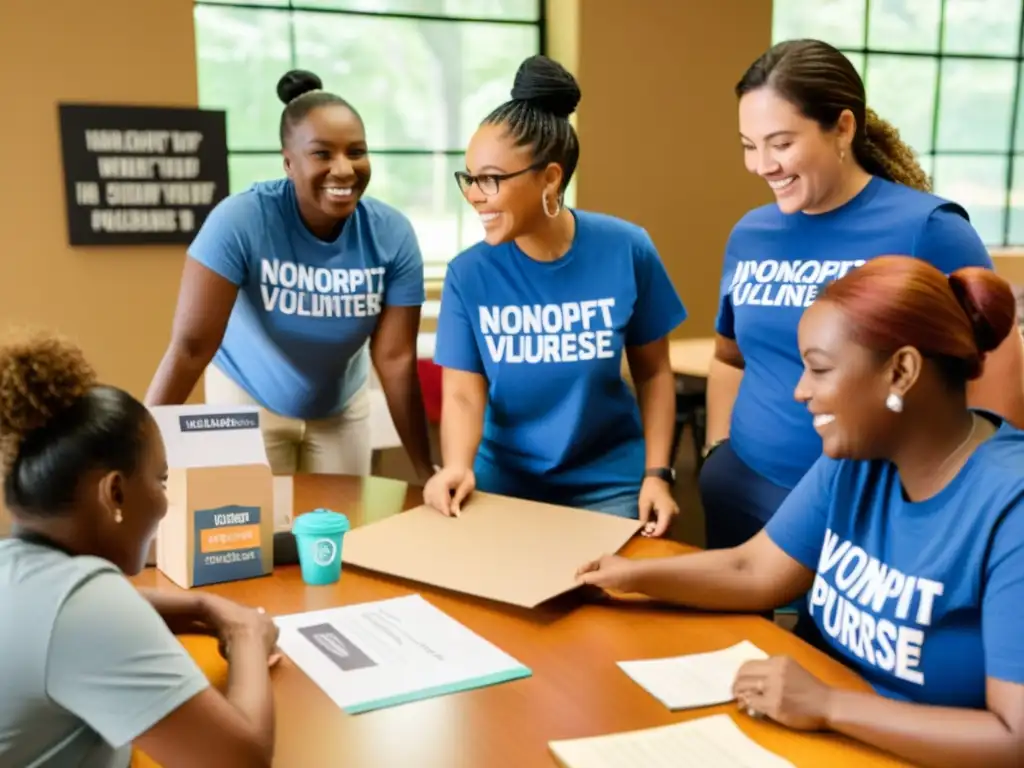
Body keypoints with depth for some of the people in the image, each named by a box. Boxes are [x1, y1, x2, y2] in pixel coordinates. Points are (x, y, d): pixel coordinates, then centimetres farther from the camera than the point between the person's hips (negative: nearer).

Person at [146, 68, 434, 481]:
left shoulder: (391, 234, -19)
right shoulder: (241, 219, -28)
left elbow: (395, 359, -16)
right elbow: (191, 345, -28)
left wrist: (426, 471, -17)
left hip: (341, 408, 3)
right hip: (248, 400, -2)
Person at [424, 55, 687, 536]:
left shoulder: (626, 251, -13)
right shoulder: (468, 274, -12)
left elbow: (652, 372, -3)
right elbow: (463, 393, -12)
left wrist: (657, 473, -9)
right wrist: (458, 467, -31)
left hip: (609, 482, -1)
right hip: (504, 480, 1)